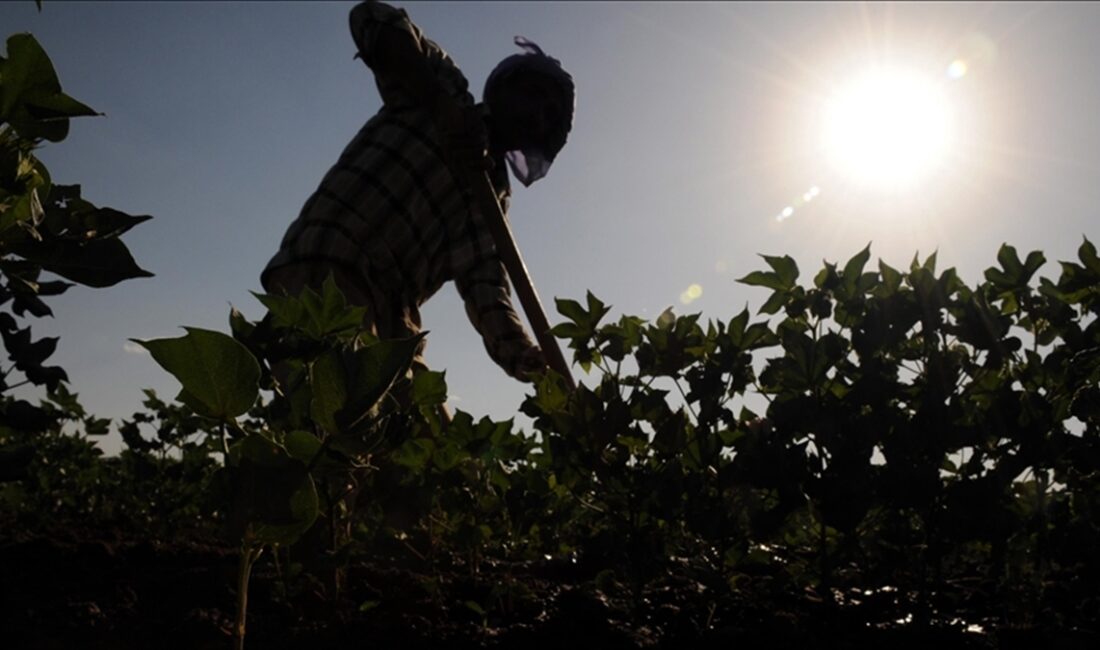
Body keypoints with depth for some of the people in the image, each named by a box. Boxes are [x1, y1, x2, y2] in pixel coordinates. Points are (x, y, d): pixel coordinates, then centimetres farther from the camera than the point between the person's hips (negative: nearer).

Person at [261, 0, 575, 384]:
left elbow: (484, 282, 6)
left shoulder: (493, 191, 21)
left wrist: (524, 356, -14)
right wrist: (447, 108, -15)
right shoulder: (443, 89, 11)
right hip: (325, 275, -7)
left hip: (388, 321, 7)